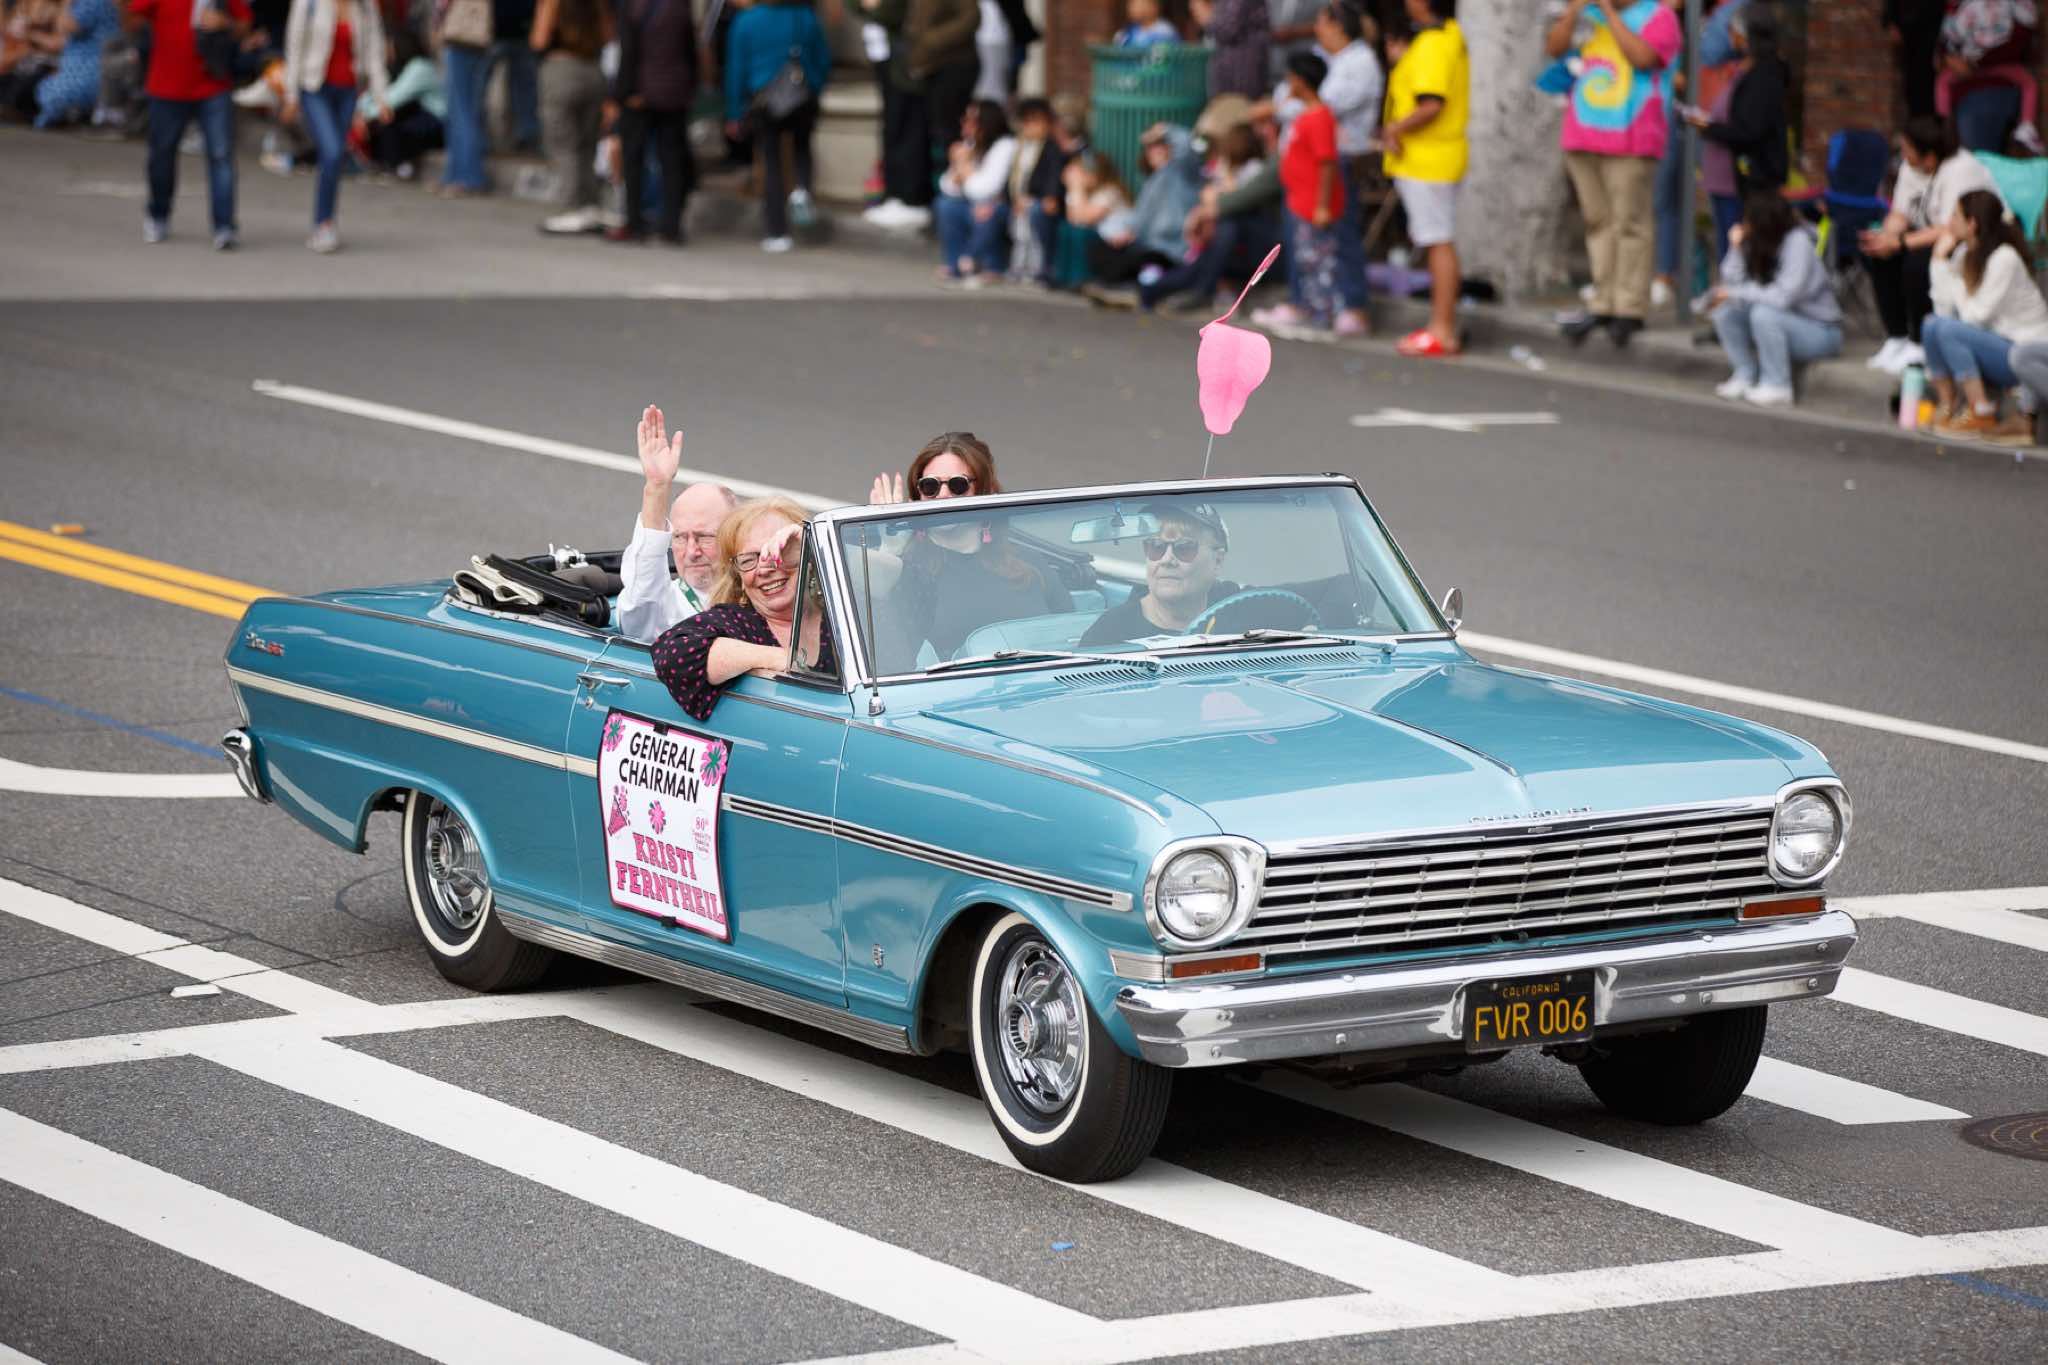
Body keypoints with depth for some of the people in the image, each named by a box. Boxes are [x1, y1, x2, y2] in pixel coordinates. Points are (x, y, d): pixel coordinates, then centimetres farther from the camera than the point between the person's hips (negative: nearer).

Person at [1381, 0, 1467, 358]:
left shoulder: (1432, 45, -19)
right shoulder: (1452, 38, 14)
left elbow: (1432, 105, -28)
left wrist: (1395, 129, -15)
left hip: (1426, 161, -11)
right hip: (1433, 159, 11)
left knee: (1439, 242, -7)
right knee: (1438, 243, 15)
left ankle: (1443, 332, -6)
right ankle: (1442, 325, 22)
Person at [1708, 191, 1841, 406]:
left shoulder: (1798, 241, -22)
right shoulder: (1756, 244, -2)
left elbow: (1783, 296, -28)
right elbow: (1732, 283, -8)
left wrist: (1735, 293, -20)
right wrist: (1736, 249, -16)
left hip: (1820, 331, -7)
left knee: (1763, 314, -32)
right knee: (1725, 312, -8)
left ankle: (1776, 386, -19)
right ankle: (1745, 376, 2)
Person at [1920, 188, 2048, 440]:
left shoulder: (2004, 258, -20)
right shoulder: (1965, 253, 4)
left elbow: (1975, 316, -21)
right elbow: (1944, 309, -3)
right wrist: (1940, 258, -6)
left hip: (2026, 354, -8)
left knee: (1949, 330, -26)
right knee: (1931, 325, -10)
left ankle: (1982, 416, -20)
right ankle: (1946, 406, -5)